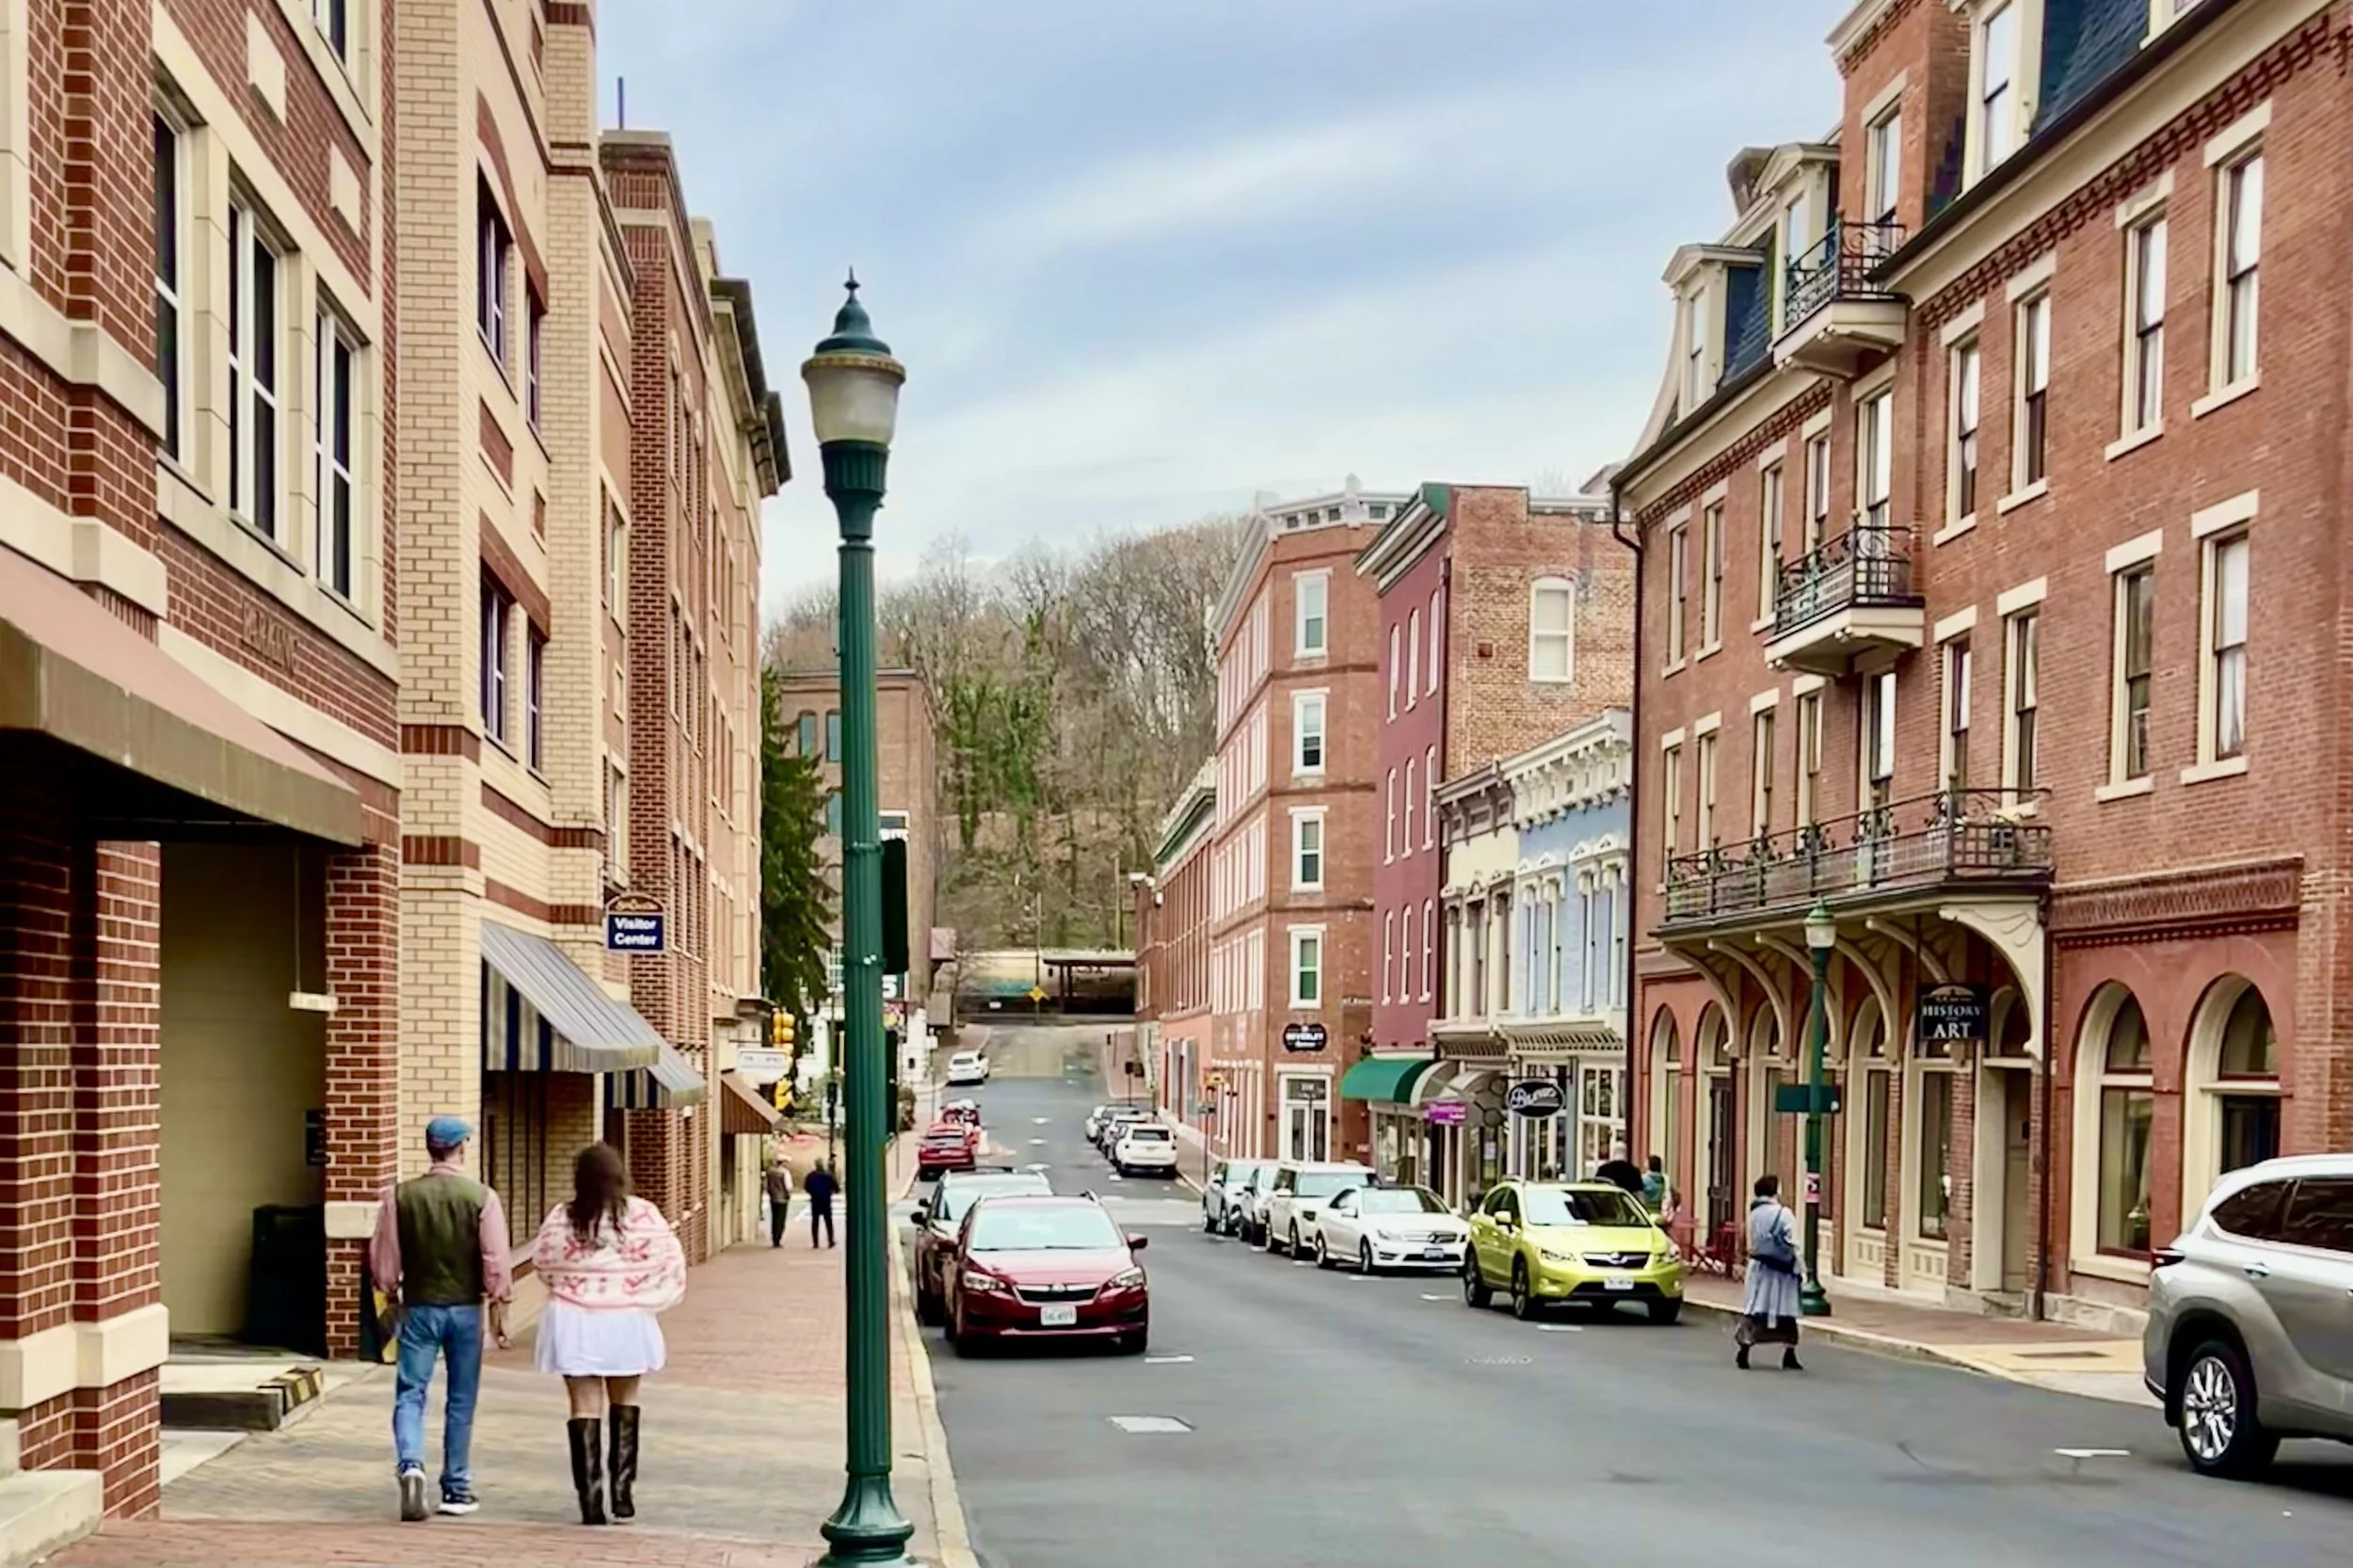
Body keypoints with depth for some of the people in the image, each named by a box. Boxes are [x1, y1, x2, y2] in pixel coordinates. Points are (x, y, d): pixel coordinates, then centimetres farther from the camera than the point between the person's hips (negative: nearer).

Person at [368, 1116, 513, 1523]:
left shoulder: (399, 1197, -4)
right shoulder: (482, 1198, -7)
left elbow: (383, 1260, 2)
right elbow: (496, 1263, -7)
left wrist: (392, 1298, 19)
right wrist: (499, 1313, 3)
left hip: (418, 1307, 0)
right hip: (465, 1309, 0)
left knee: (410, 1393, 4)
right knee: (461, 1401, 10)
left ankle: (410, 1464, -21)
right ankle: (456, 1489, 15)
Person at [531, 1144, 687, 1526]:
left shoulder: (561, 1218, -6)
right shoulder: (642, 1215, -8)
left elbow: (542, 1265, 4)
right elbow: (670, 1264, -5)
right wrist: (648, 1298, 11)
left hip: (574, 1324, 0)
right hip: (626, 1322, 1)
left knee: (585, 1409, 5)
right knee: (624, 1405, 19)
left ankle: (591, 1502, 1)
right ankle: (623, 1494, 14)